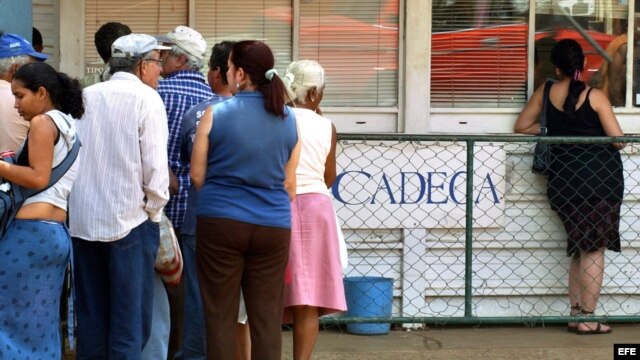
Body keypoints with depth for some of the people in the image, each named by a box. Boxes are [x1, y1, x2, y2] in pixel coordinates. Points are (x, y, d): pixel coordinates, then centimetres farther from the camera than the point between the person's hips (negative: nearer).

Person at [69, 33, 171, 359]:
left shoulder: (86, 96, 7)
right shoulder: (146, 99, -7)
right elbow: (154, 164, -12)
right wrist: (154, 209, 1)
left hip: (82, 220, 5)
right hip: (130, 219, -5)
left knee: (90, 314, 12)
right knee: (130, 318, 1)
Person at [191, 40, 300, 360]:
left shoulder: (216, 114, -6)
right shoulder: (288, 119, 4)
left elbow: (196, 176, -1)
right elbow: (289, 183, 9)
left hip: (220, 223, -3)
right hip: (274, 226, 3)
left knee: (220, 318, 5)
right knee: (267, 319, 6)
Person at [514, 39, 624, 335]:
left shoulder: (546, 93, 4)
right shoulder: (595, 97, -8)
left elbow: (521, 126, 13)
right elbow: (618, 140, -8)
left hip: (563, 179, 5)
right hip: (600, 177, -4)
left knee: (579, 247, 16)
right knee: (595, 248, 0)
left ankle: (576, 312, 15)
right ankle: (588, 318, -1)